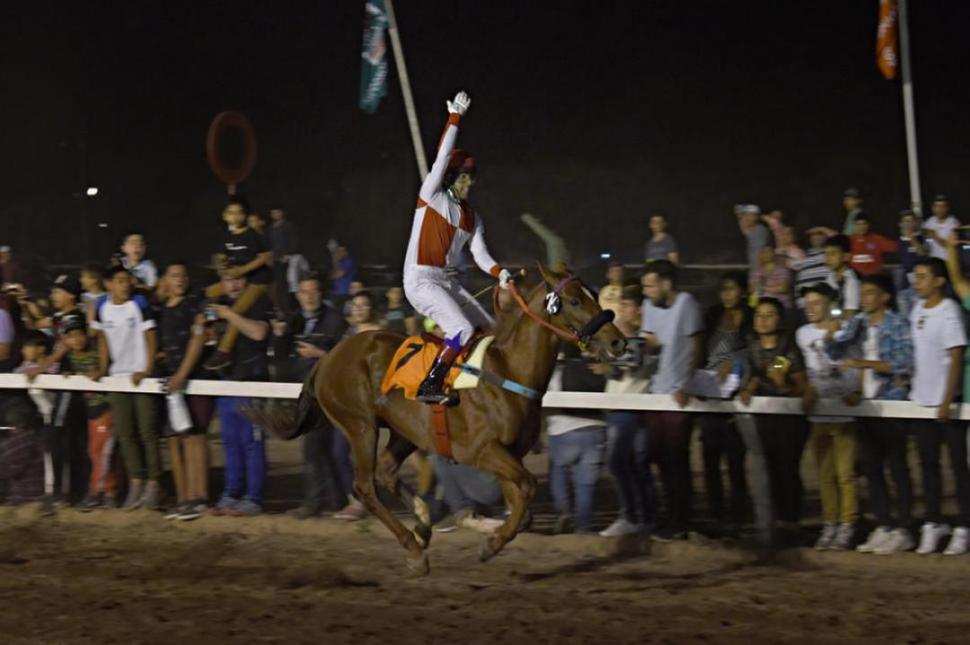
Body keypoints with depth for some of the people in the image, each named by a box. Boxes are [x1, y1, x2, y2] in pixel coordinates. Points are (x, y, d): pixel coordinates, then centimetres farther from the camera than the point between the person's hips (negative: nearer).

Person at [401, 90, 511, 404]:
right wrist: (455, 118, -16)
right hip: (420, 280, -8)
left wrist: (499, 272, -10)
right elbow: (442, 158, -12)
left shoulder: (471, 217, 15)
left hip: (445, 282, 8)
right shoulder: (431, 197, -2)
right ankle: (429, 387, -25)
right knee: (463, 329, -25)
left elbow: (480, 254, 10)